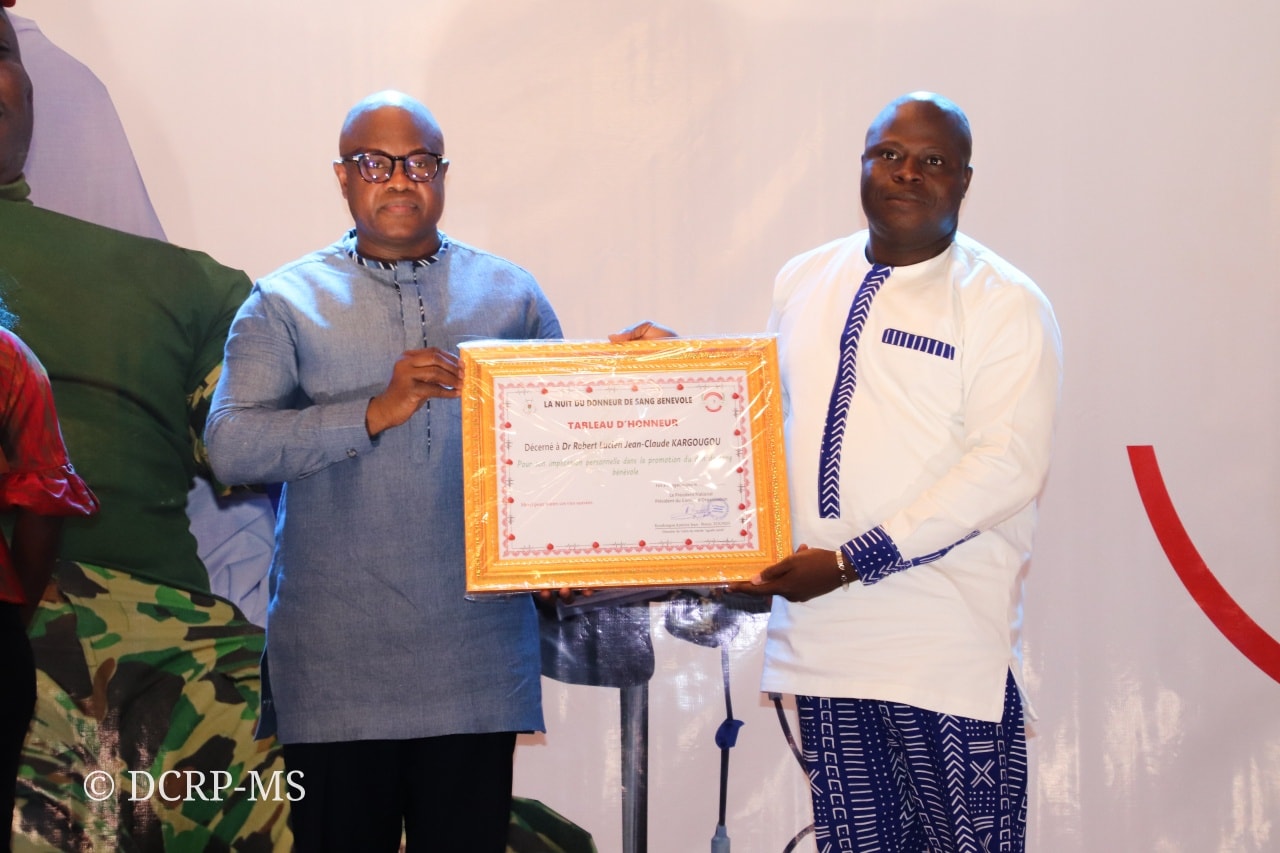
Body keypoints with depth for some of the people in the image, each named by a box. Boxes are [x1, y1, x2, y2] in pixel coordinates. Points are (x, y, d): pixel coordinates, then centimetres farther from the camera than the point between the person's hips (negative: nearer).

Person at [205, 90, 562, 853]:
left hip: (477, 666, 1)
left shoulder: (512, 296, 11)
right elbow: (231, 445, -7)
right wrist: (376, 413, -17)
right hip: (336, 668, -1)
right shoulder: (287, 303, 5)